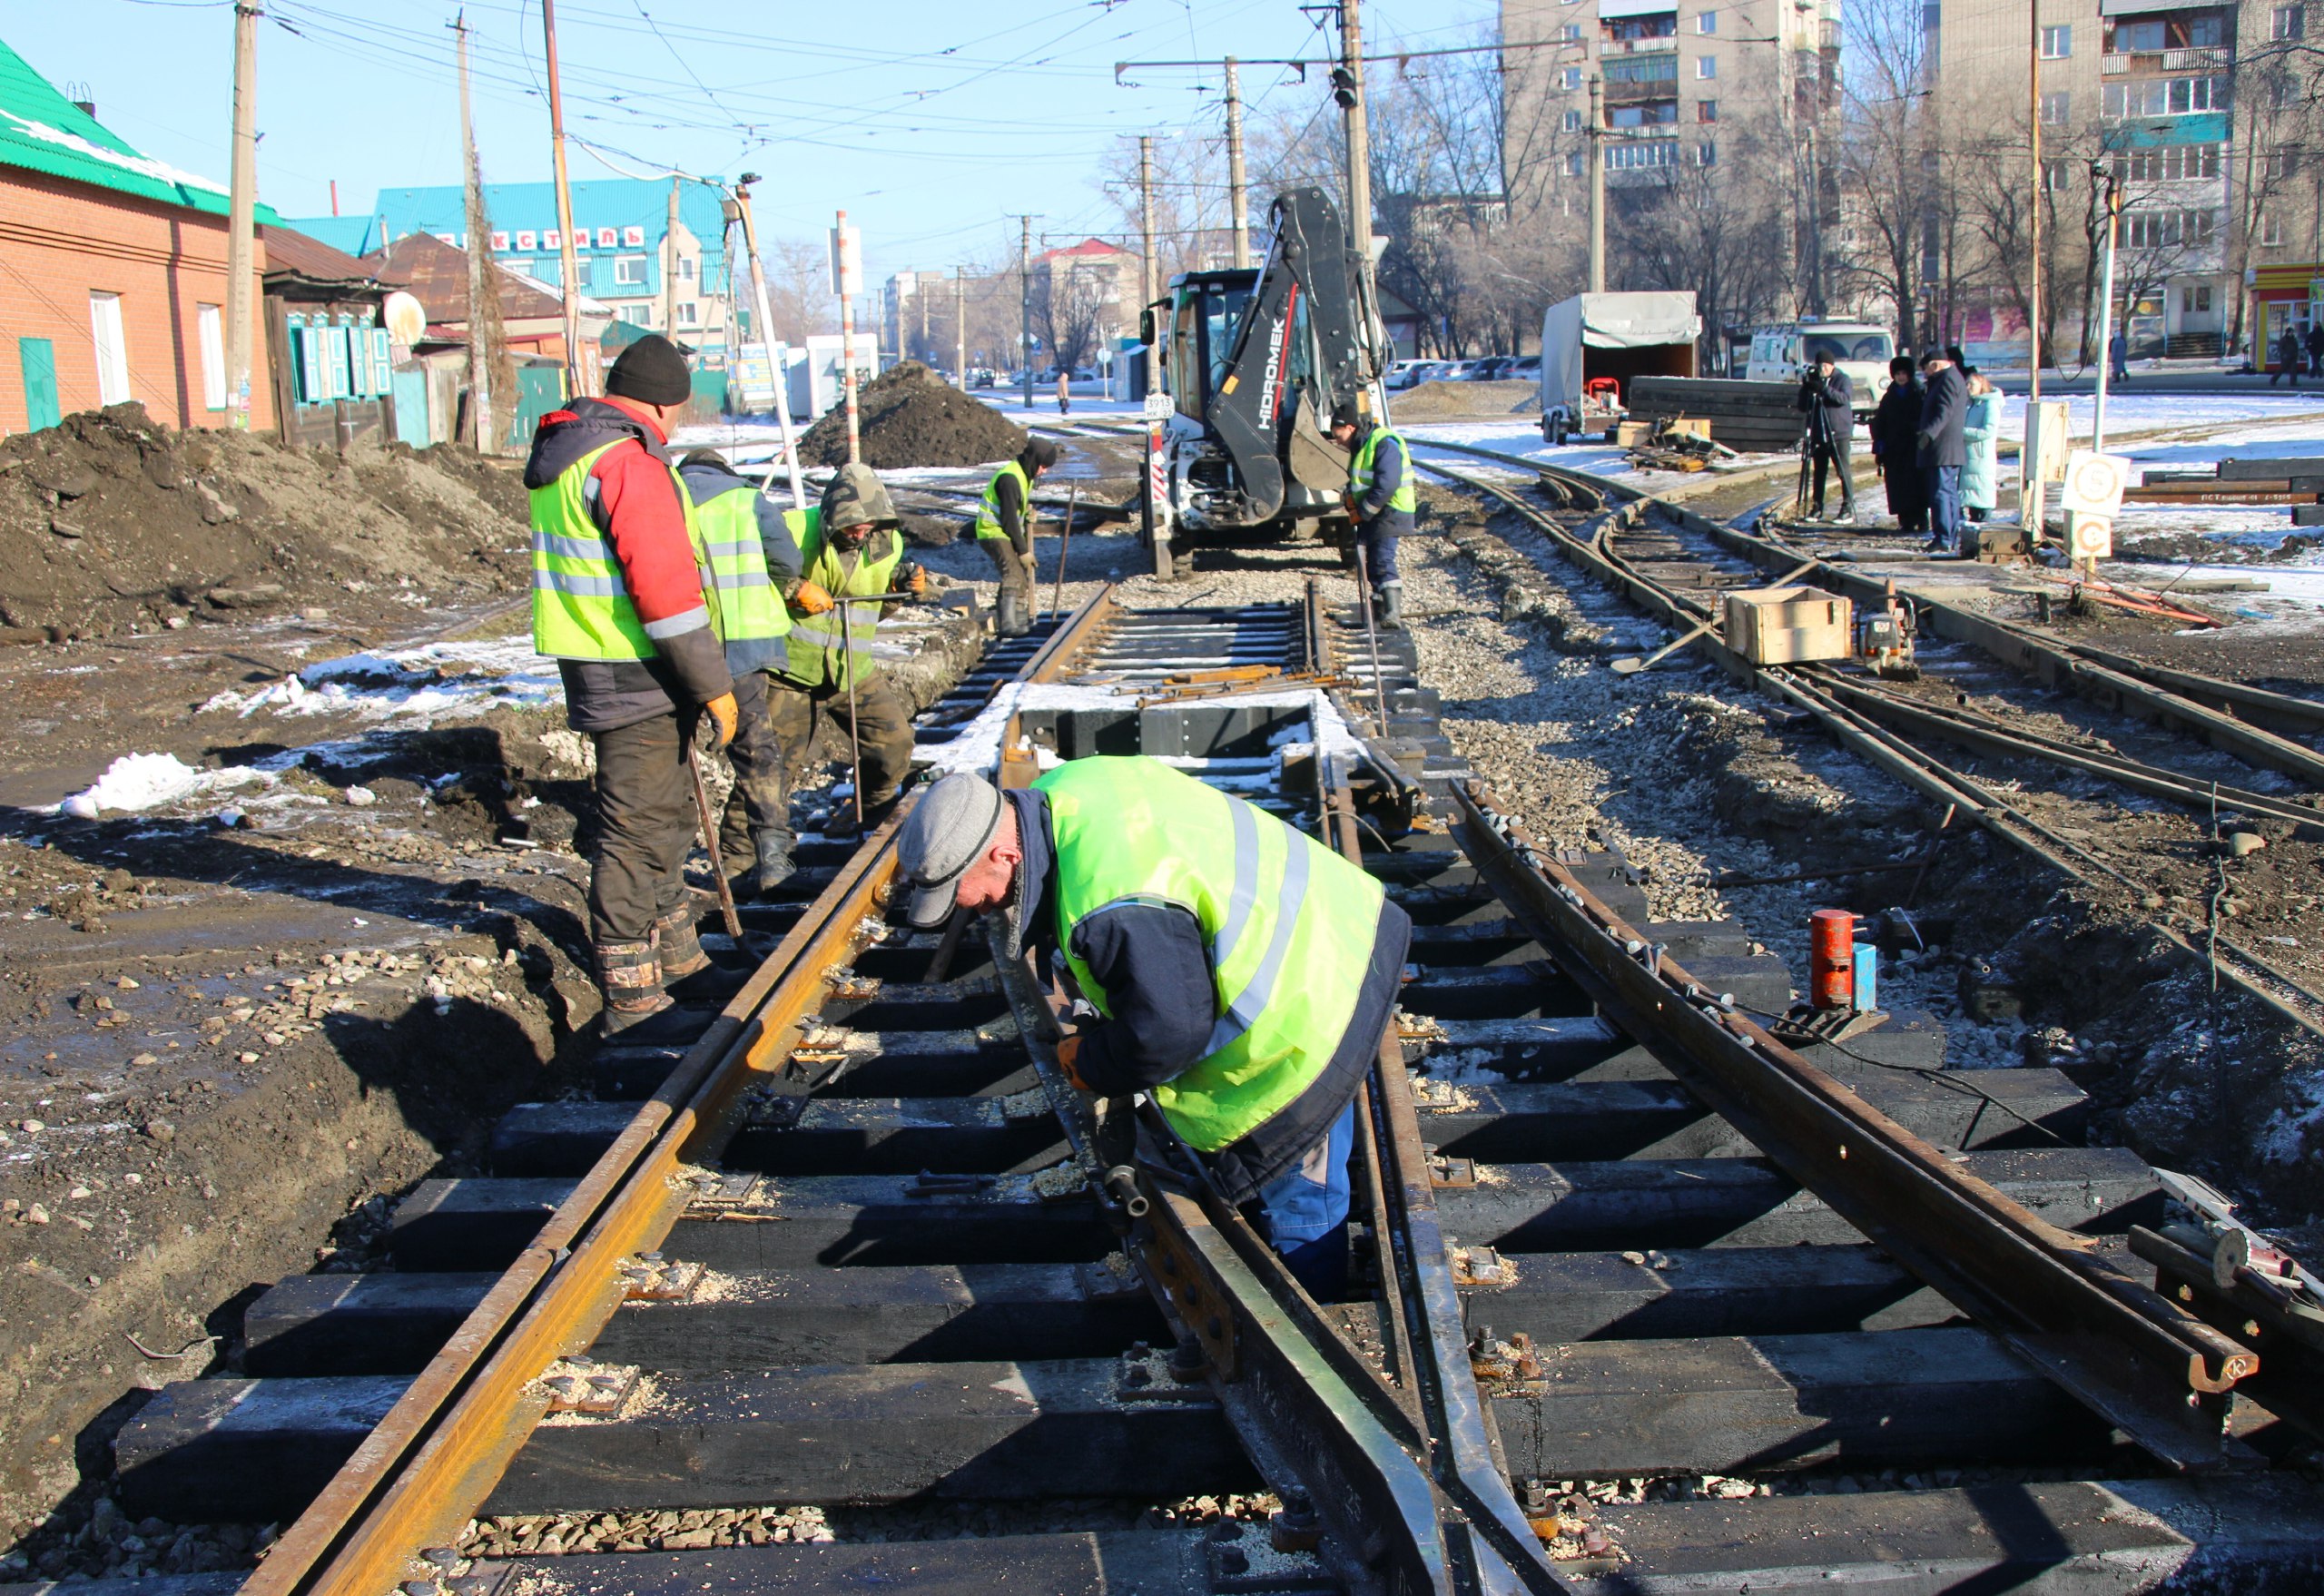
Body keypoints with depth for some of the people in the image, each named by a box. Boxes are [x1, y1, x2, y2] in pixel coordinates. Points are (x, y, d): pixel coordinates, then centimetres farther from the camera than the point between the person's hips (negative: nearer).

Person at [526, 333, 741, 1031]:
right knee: (636, 824, -4)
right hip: (635, 676, -10)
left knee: (665, 808, 22)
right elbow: (665, 588, -24)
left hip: (591, 660, 10)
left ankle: (674, 951, 37)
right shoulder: (631, 464, -20)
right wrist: (713, 684, -19)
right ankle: (629, 989, 3)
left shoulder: (564, 453, 12)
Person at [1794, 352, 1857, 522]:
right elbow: (1803, 406, 8)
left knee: (1843, 470, -7)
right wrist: (1805, 389, -8)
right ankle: (1817, 508, 13)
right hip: (1819, 434, 5)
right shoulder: (1813, 381, 11)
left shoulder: (1842, 379, -1)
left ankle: (1848, 508, -3)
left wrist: (1823, 389, -28)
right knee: (1819, 471, 8)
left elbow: (1844, 398, -18)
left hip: (1839, 433, -5)